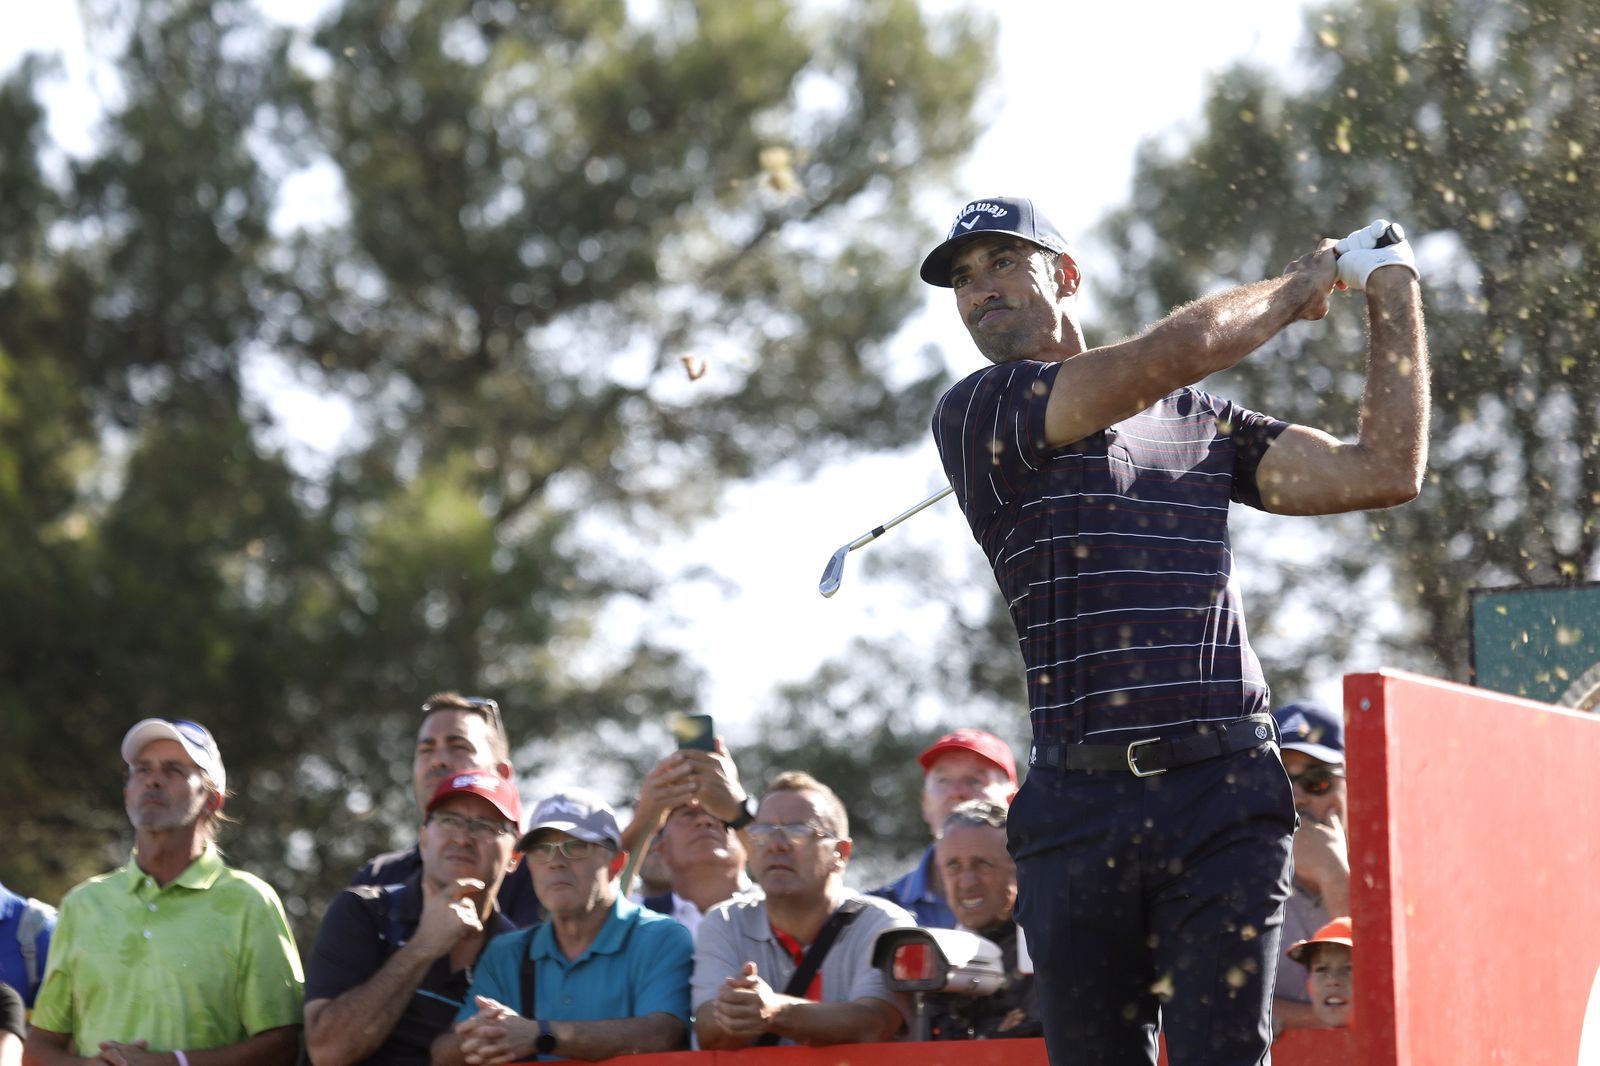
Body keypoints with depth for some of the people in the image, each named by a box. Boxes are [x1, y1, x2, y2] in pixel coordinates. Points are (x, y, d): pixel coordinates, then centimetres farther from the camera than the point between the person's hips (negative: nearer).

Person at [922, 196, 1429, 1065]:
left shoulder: (1201, 420, 18)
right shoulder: (977, 414, 4)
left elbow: (1384, 472, 12)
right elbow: (1179, 349, -7)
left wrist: (1392, 291, 13)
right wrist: (1294, 290, 11)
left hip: (1221, 798, 1)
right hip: (1078, 807, -1)